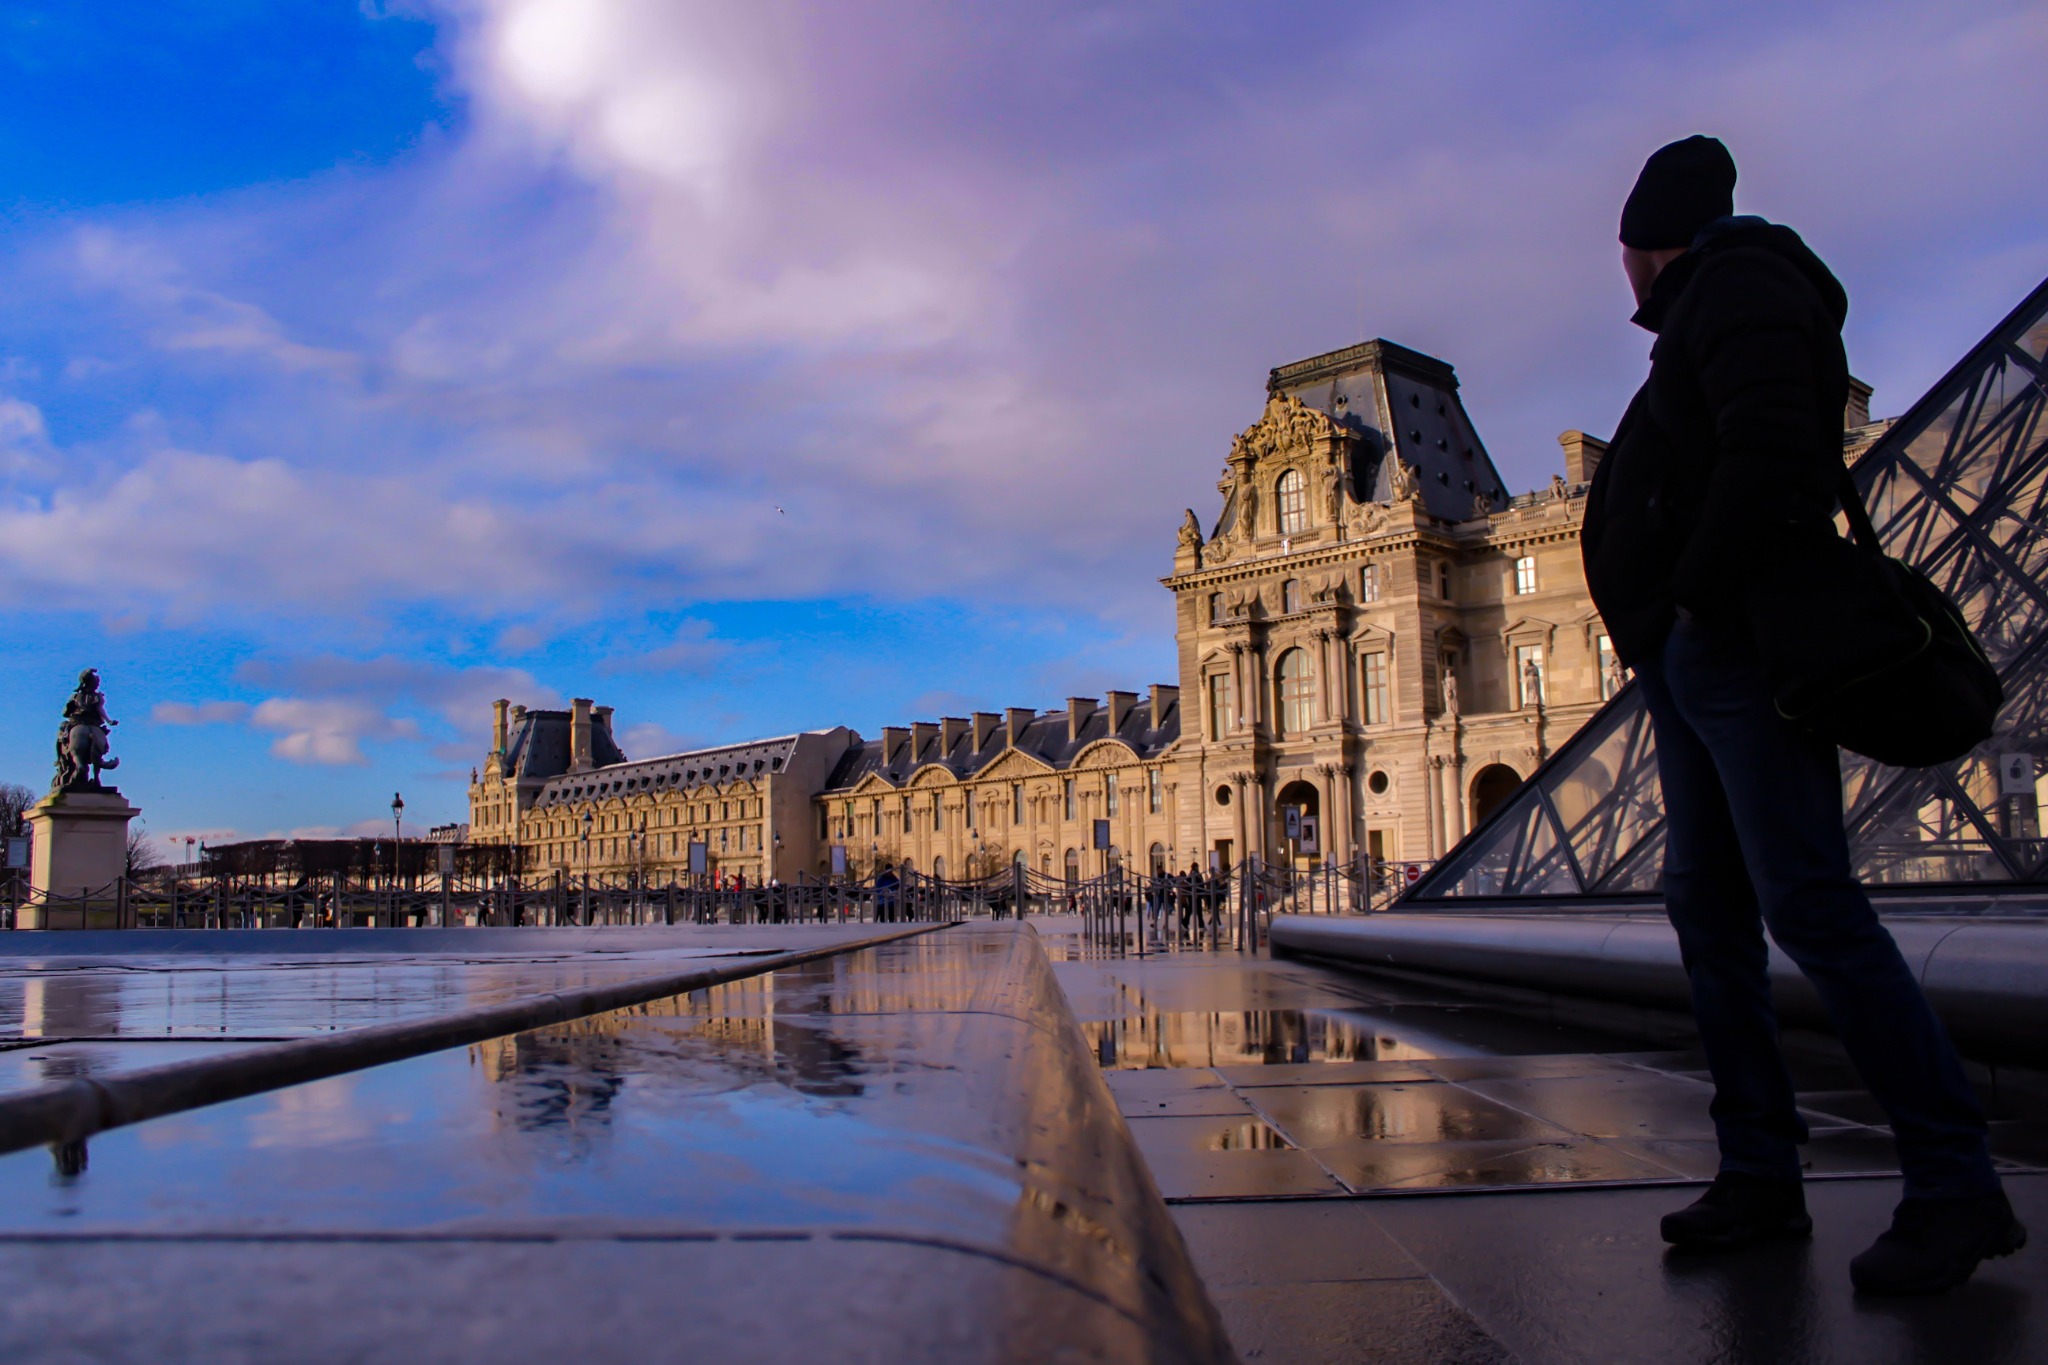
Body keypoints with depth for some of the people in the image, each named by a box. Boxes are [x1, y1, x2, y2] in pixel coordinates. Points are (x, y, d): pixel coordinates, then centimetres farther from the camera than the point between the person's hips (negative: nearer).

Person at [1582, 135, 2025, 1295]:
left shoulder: (1739, 287, -5)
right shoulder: (1711, 318, 25)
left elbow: (1769, 452, -21)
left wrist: (1699, 597, -16)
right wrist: (1667, 627, 10)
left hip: (1735, 650, -11)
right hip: (1692, 660, 11)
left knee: (1809, 906, -13)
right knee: (1709, 906, 7)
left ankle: (1959, 1187, -6)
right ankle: (1763, 1176, 12)